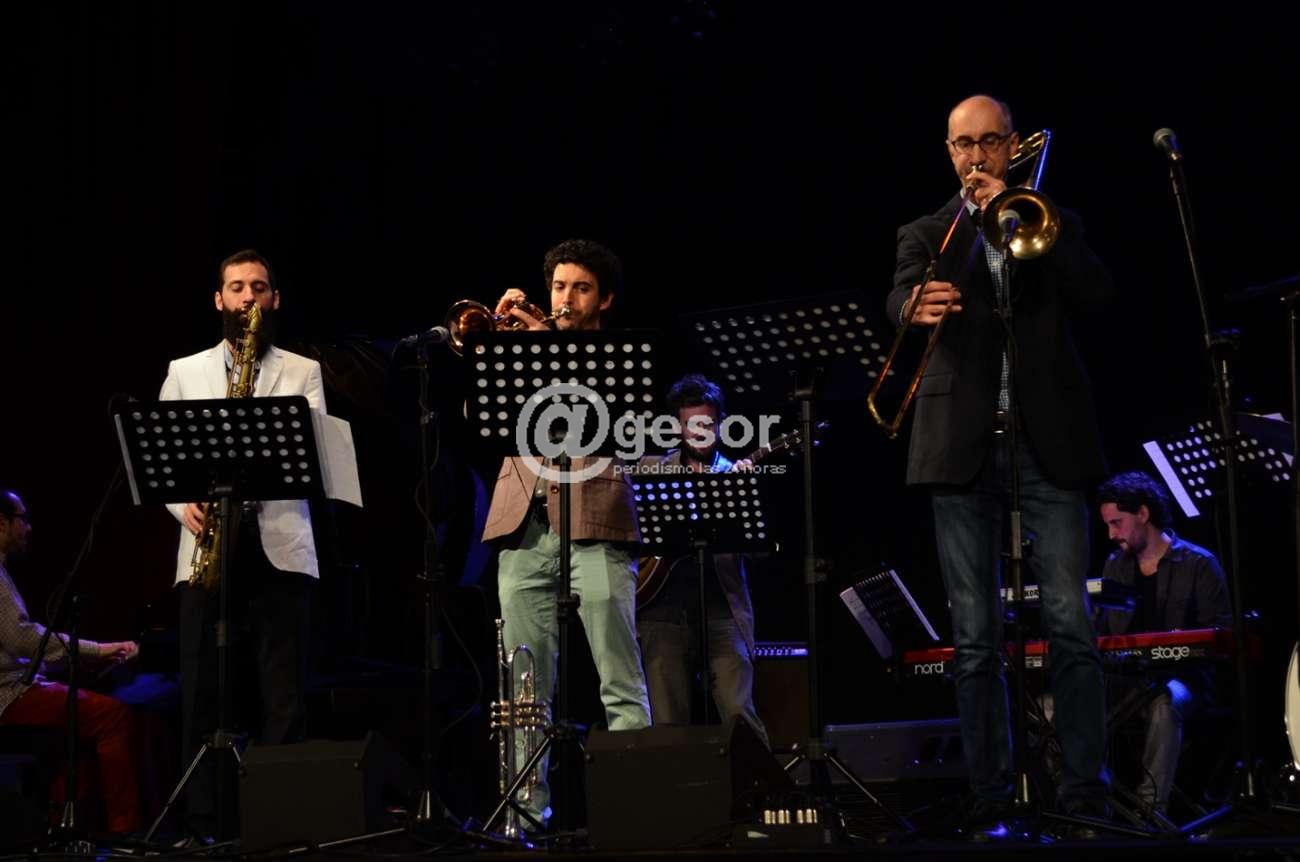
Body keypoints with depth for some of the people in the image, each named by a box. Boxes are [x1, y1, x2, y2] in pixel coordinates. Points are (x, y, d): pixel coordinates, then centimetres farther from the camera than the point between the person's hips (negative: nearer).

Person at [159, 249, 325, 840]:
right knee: (202, 692, 0)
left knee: (283, 696, -4)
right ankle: (204, 822, 5)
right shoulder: (185, 372, 15)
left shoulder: (303, 372, 12)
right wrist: (183, 503, -9)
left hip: (280, 547, -1)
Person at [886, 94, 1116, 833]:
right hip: (964, 446, 1)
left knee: (1070, 623, -8)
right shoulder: (928, 236, 13)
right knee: (976, 639, 0)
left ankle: (1088, 790, -4)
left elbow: (1098, 293, -4)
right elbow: (899, 300, -7)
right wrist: (918, 305, -32)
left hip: (1050, 444, 0)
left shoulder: (1053, 225, 14)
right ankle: (990, 795, 4)